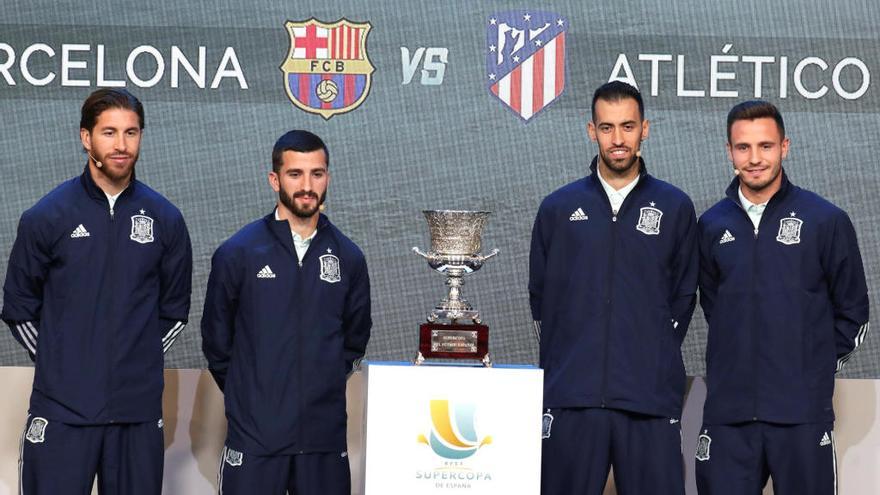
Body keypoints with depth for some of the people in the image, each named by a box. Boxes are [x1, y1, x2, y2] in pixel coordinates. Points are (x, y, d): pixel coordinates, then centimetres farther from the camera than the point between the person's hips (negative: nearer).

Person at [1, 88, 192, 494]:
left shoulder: (165, 219, 5)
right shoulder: (46, 217, -1)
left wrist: (139, 361, 8)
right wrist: (58, 364, 4)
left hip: (138, 412, 2)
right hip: (61, 411, -2)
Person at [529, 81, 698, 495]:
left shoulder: (675, 208, 8)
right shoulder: (558, 208, 9)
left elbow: (682, 297, 12)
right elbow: (540, 295, 14)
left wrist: (655, 363, 7)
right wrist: (563, 363, 10)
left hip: (651, 398, -1)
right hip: (572, 397, 1)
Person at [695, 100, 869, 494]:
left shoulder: (826, 220, -1)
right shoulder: (712, 225, 8)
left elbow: (852, 313, 6)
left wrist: (817, 366, 5)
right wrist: (739, 362, 12)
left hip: (802, 415, -2)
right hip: (727, 414, 3)